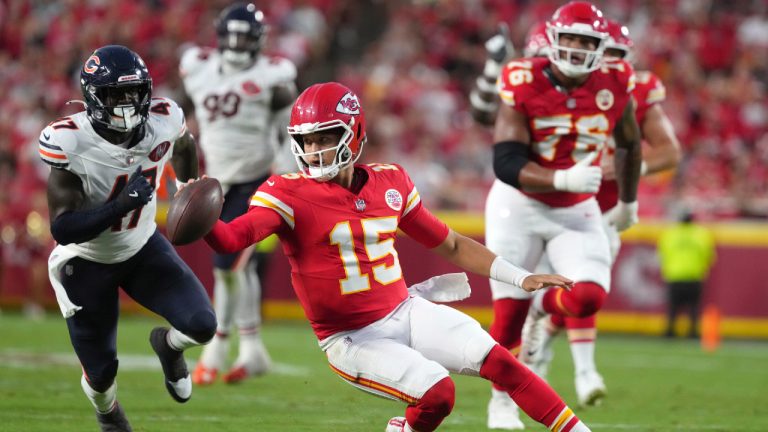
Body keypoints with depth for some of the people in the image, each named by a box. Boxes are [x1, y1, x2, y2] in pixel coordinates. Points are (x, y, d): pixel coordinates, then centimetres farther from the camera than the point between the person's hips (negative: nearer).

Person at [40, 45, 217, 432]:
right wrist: (121, 204, -43)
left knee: (201, 326, -16)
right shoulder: (70, 143, -32)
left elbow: (183, 146, 8)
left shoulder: (163, 120, -20)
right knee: (101, 372, 7)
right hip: (87, 262, -3)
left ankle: (167, 344, 23)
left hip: (143, 247, 3)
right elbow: (62, 229, -34)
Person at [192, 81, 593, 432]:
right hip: (353, 339, -4)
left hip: (406, 312, 4)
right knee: (437, 394, -23)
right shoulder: (288, 194, -13)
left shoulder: (390, 182, 2)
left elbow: (451, 245, 12)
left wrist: (521, 278, 9)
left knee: (499, 362, -9)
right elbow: (231, 238, -29)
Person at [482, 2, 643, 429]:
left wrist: (628, 202, 21)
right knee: (510, 312, 3)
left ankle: (543, 303, 19)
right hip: (519, 205, -2)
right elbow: (506, 164, -25)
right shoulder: (524, 84, -20)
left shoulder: (614, 84, -10)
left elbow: (630, 144, 10)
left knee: (589, 297, -17)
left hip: (577, 210, 2)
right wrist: (564, 179, -39)